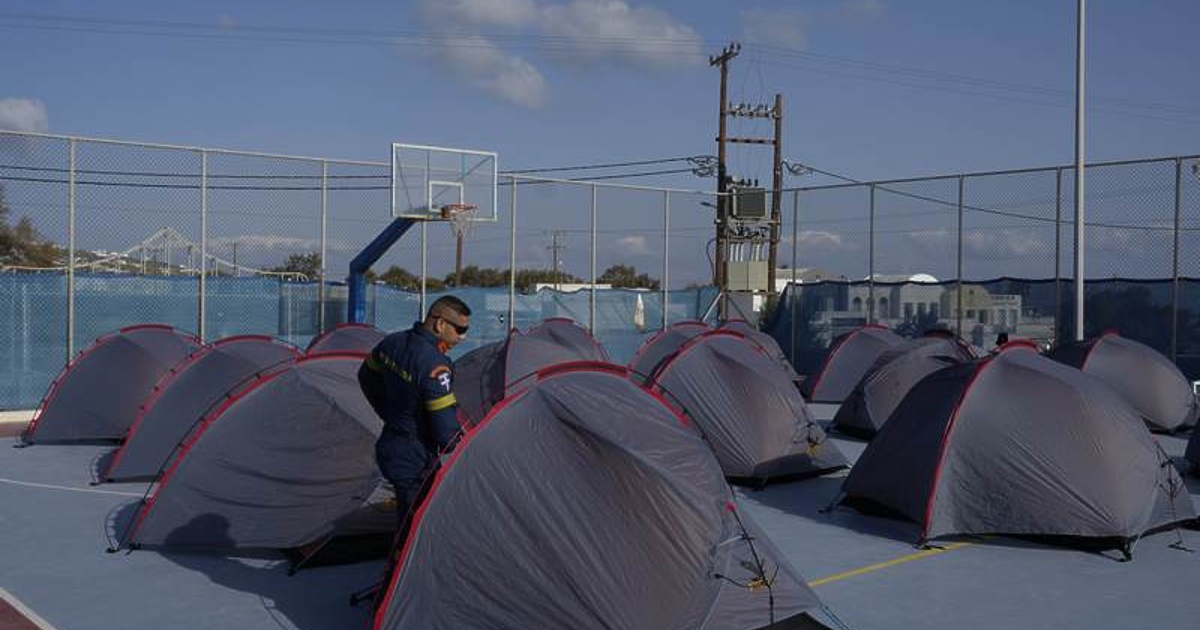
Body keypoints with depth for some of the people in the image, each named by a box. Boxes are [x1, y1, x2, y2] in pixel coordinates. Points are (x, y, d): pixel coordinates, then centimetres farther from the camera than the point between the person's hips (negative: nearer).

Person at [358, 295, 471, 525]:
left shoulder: (393, 342, -2)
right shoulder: (435, 367, -28)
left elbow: (367, 378, 18)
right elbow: (445, 430, -26)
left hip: (389, 448, 9)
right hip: (416, 461, -9)